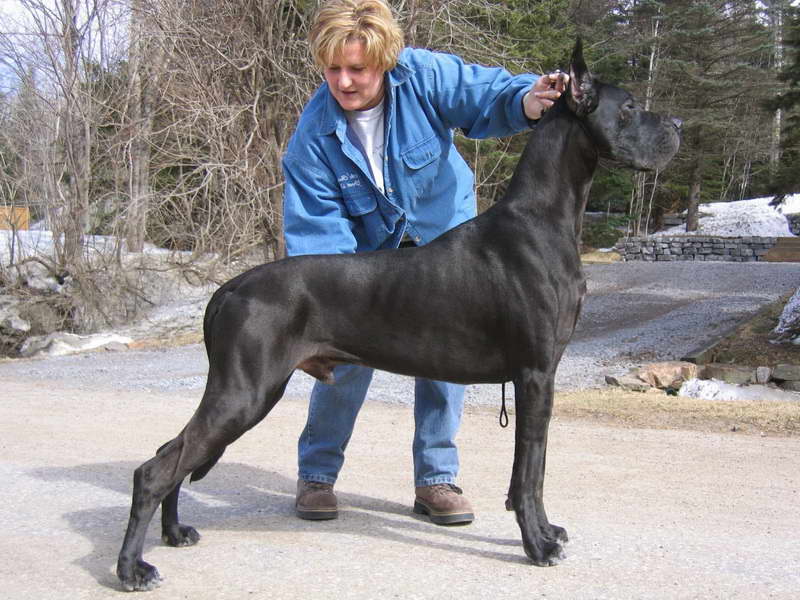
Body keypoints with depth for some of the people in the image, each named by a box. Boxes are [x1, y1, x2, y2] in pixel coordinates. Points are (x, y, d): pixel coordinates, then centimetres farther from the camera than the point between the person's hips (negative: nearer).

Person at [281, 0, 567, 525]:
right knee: (349, 353, -9)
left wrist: (525, 100, -53)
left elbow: (483, 94, -29)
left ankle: (437, 478, 10)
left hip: (444, 236, 1)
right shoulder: (313, 136, -22)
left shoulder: (424, 75, -24)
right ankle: (317, 474, 11)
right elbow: (315, 233, -23)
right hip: (367, 253, 0)